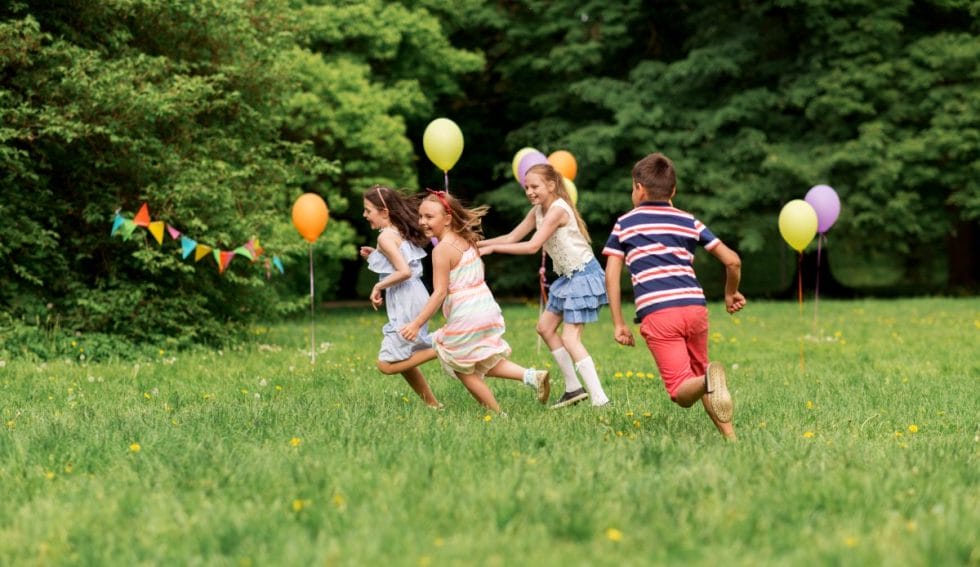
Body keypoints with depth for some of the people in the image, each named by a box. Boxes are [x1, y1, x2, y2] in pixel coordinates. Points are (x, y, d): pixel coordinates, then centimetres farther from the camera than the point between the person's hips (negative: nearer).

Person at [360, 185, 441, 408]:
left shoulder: (386, 236, -13)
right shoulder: (402, 231, 14)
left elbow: (404, 272, -24)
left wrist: (378, 286, -12)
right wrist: (376, 256, 13)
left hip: (406, 304, -10)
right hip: (414, 298, 10)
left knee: (387, 364, -8)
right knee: (403, 360, 18)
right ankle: (432, 404, 19)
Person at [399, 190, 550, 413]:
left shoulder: (442, 249, -15)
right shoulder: (467, 241, 9)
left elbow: (440, 293, -19)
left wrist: (416, 324, -17)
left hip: (465, 317, -8)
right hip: (488, 308, 8)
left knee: (463, 370, 9)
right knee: (483, 364, 22)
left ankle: (496, 413, 9)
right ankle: (531, 376, 6)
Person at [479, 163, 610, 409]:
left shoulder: (557, 210, -20)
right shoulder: (538, 211, 8)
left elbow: (532, 246, -25)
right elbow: (512, 238, 11)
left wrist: (492, 248, -23)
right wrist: (478, 244, 1)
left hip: (583, 275, -10)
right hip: (568, 277, 10)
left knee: (570, 339, -14)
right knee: (545, 327, 15)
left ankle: (600, 399, -17)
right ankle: (574, 388, 20)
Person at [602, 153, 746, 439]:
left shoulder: (625, 224, 16)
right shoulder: (689, 221, 20)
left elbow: (611, 275, 7)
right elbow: (732, 260, 15)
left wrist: (618, 323, 10)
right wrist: (731, 294, 33)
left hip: (657, 313, -3)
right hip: (695, 306, 3)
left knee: (682, 392, -5)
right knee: (698, 375, 23)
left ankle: (708, 381, -39)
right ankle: (730, 435, 6)